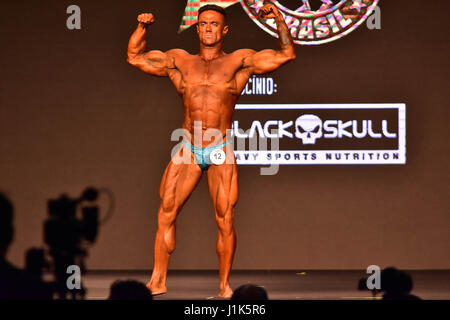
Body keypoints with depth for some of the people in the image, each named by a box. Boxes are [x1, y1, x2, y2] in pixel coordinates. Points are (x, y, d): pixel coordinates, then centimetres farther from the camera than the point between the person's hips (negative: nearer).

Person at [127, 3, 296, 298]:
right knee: (166, 213, -9)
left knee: (225, 221, -5)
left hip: (221, 152, -2)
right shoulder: (179, 61, 14)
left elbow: (286, 54, 4)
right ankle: (158, 282, -6)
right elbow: (135, 57, 18)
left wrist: (279, 19, -7)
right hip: (188, 151, 2)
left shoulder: (240, 61, 7)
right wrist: (143, 27, 4)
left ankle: (224, 285, 6)